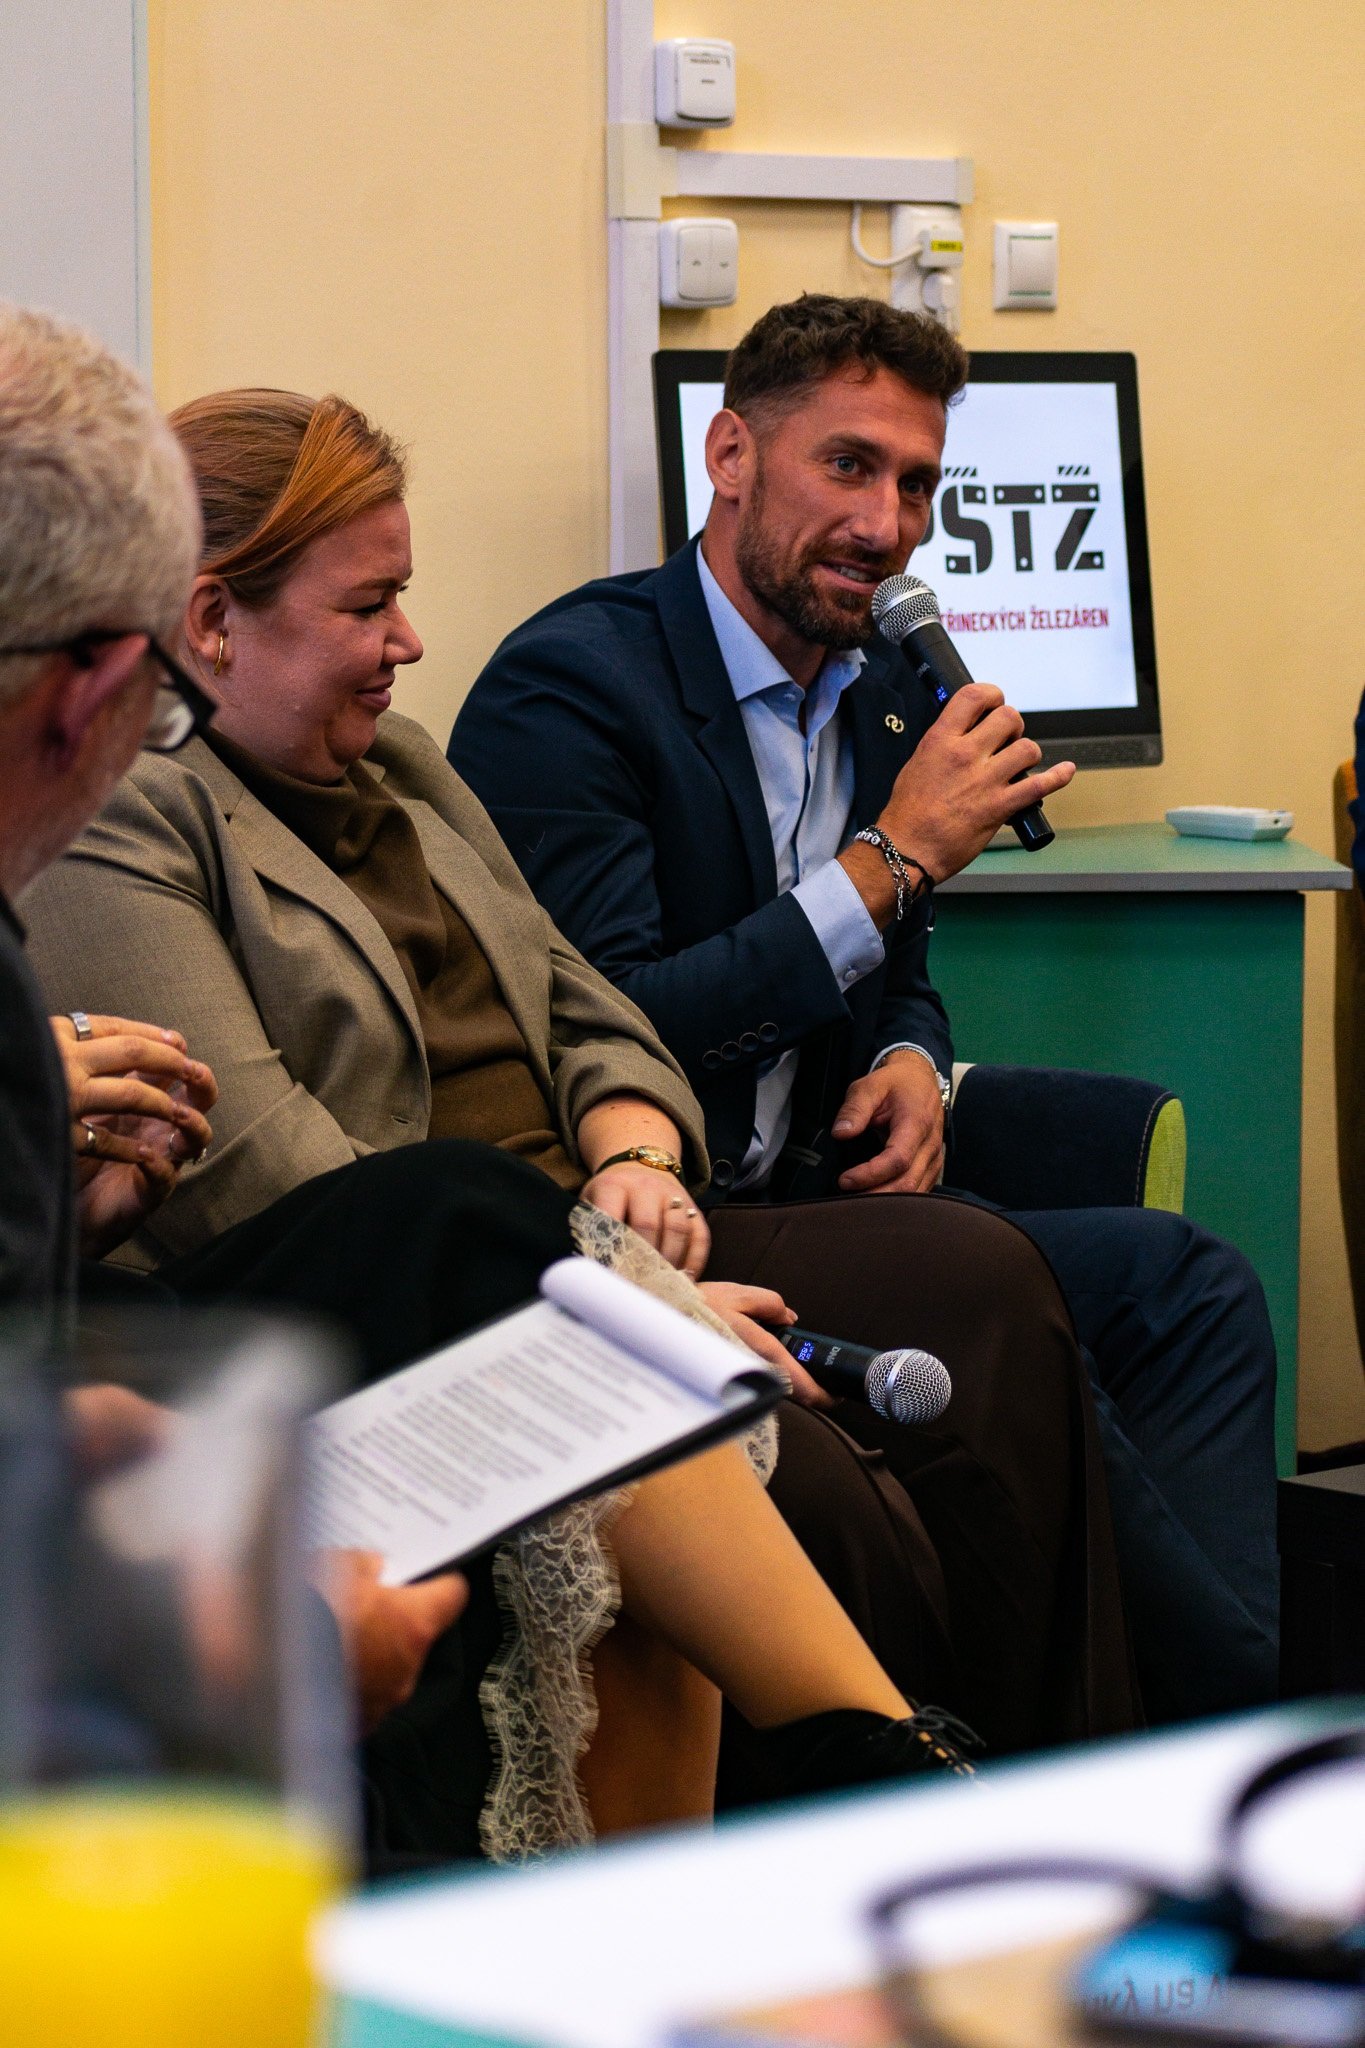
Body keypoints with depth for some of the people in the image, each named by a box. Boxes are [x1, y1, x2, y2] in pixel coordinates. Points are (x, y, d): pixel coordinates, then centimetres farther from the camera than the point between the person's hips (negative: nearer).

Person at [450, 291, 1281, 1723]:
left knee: (1185, 1282, -12)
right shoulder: (569, 683, -13)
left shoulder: (881, 696, 13)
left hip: (808, 1206, 8)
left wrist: (912, 1062, -1)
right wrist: (896, 855, -19)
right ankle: (1255, 1707, -10)